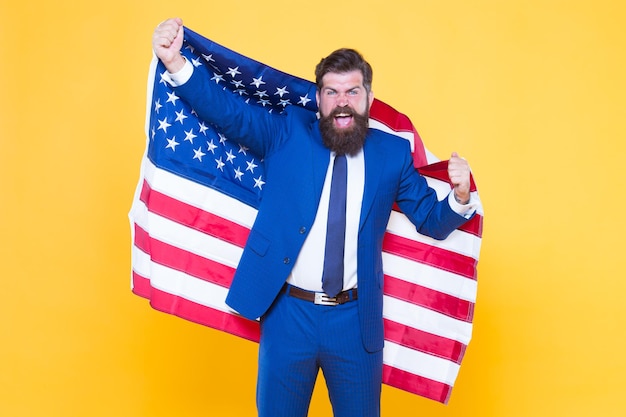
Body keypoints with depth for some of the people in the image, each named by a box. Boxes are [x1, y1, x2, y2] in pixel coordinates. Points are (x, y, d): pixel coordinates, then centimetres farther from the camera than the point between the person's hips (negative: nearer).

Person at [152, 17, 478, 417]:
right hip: (288, 313, 0)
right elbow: (230, 111, -10)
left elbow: (432, 221, 7)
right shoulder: (287, 133, 0)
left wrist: (460, 196, -14)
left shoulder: (393, 153, 2)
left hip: (357, 320, 1)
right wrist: (177, 64, -24)